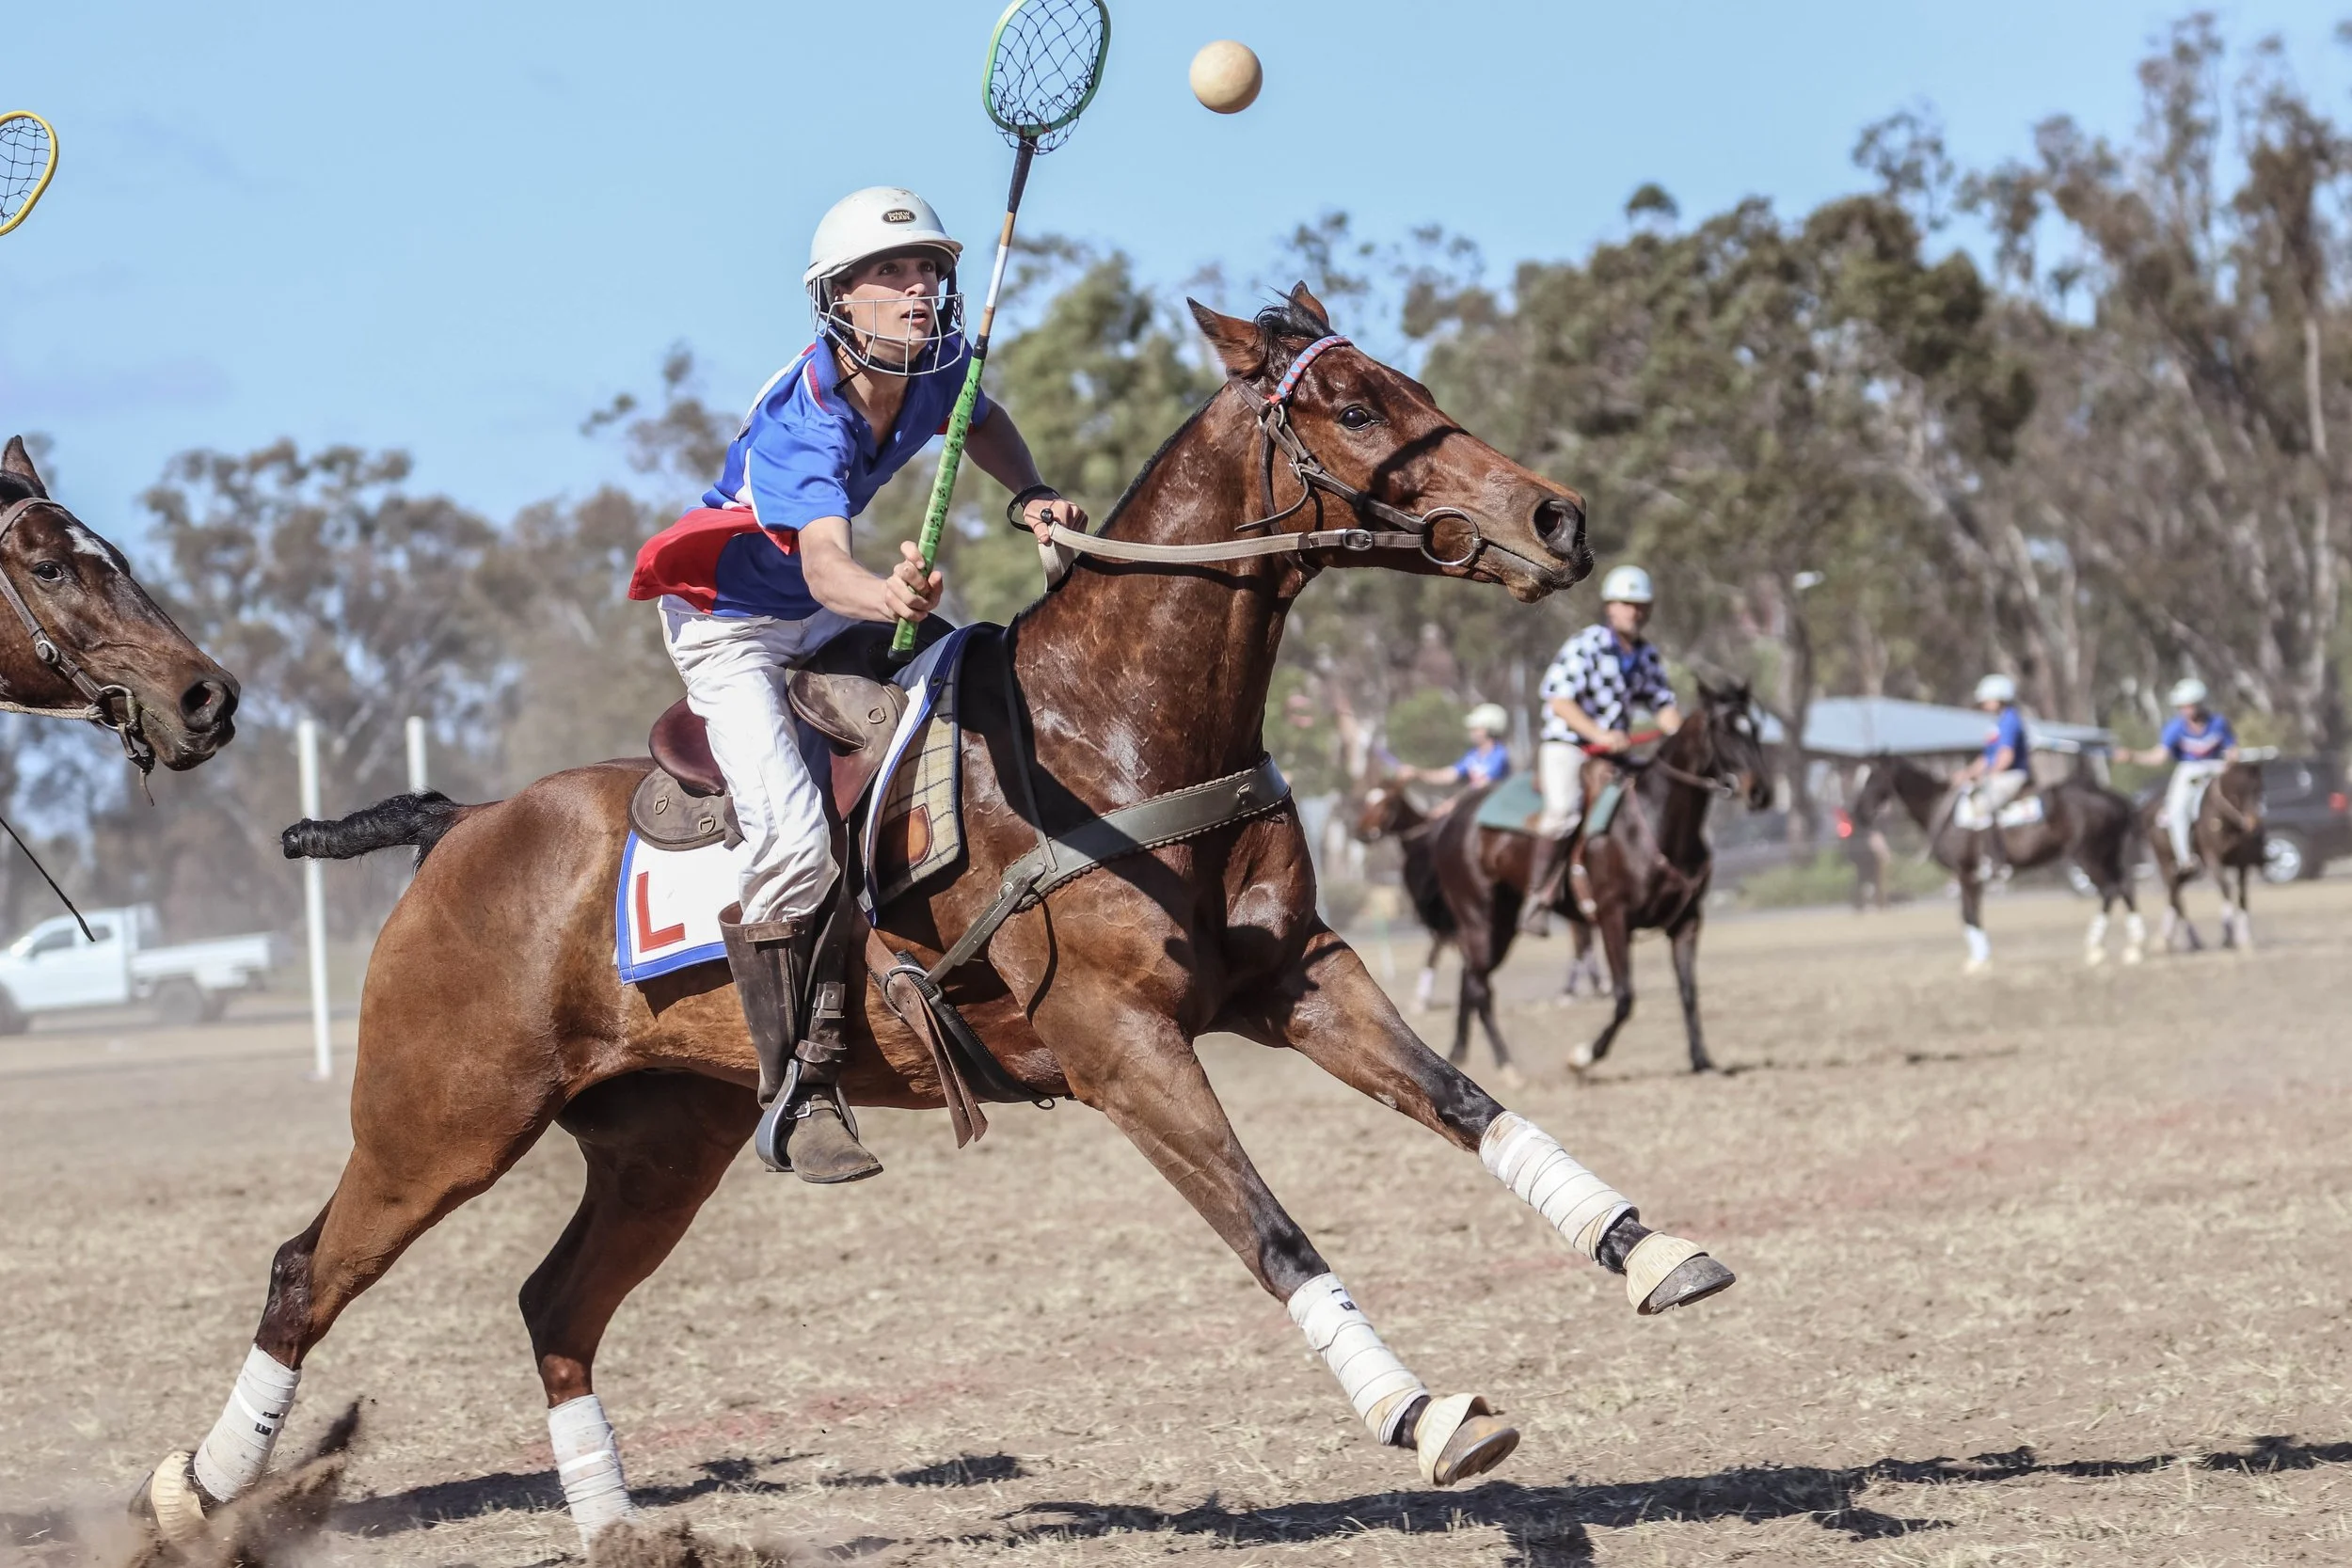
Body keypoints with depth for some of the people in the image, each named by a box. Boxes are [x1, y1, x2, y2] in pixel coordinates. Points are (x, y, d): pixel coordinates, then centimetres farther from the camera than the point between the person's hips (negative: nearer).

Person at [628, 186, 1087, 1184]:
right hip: (731, 624, -8)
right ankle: (799, 1093, -14)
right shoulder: (804, 423, -34)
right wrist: (888, 596, -75)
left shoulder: (936, 365, -13)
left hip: (832, 614, 8)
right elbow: (824, 564, -52)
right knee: (793, 839, -25)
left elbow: (982, 424, 13)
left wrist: (1030, 495, -8)